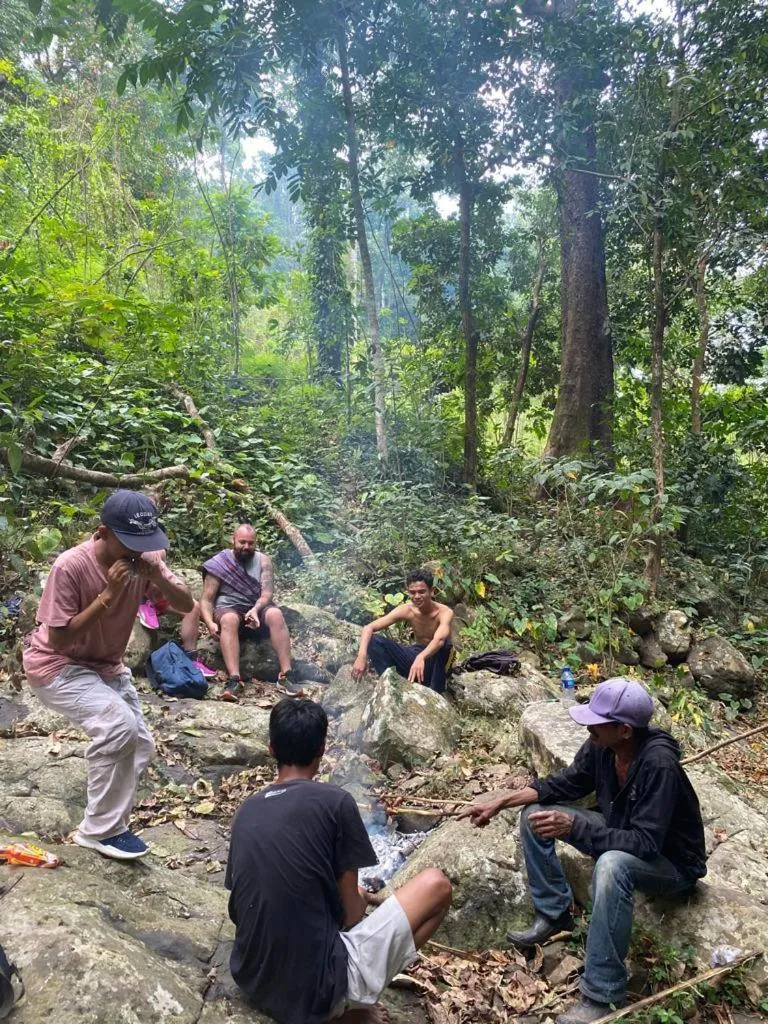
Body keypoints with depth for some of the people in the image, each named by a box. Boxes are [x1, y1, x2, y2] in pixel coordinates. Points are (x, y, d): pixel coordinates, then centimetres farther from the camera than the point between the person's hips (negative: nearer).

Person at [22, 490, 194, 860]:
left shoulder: (143, 557, -13)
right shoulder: (70, 567, -29)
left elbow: (186, 605, -11)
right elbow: (57, 639, -26)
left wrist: (158, 577, -30)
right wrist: (107, 596, -34)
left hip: (105, 664, 7)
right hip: (55, 664, -7)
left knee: (139, 745, 6)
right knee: (118, 725, -27)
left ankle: (106, 826, 25)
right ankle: (99, 829, -9)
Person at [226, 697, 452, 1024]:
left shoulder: (246, 811, 3)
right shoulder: (335, 802, -13)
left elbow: (238, 910, 13)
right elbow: (351, 913, -7)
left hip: (254, 984, 7)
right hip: (319, 991, -7)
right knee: (435, 885, 4)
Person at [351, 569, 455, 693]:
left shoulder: (444, 612, -24)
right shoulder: (406, 610, -14)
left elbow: (439, 640, -45)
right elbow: (369, 628, -19)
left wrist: (421, 657, -65)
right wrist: (362, 655, -36)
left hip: (435, 662, -3)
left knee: (445, 645, -39)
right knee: (373, 640, -16)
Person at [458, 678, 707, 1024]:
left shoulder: (658, 763, -35)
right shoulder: (601, 746, -14)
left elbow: (646, 843, -36)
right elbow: (566, 783, 0)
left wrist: (574, 827, -41)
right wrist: (502, 800, -9)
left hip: (671, 861, -7)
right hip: (621, 834, 7)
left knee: (612, 864, -40)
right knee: (534, 813, -2)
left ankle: (602, 996, -26)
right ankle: (554, 914, 11)